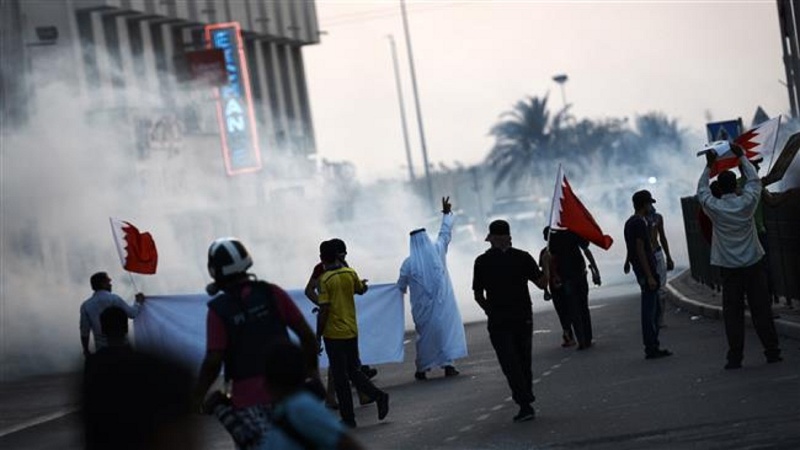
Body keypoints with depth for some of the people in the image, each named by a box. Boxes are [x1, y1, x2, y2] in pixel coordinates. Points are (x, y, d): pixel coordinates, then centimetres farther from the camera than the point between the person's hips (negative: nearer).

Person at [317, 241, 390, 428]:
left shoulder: (325, 280, -14)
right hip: (351, 331, 5)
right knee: (354, 371, 19)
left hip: (334, 334, -5)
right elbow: (361, 290, 21)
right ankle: (378, 395, 2)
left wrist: (318, 336, -9)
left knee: (340, 378, 3)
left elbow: (323, 310, -16)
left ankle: (348, 418, 7)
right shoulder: (350, 274, 0)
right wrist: (363, 284, 44)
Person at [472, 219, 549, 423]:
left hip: (498, 322, -2)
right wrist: (546, 265, 14)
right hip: (523, 318, 2)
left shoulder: (482, 262, -5)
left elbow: (478, 295, -1)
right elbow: (542, 283, -3)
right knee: (524, 360, 16)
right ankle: (526, 400, 20)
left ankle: (525, 404, -10)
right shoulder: (522, 257, -3)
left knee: (510, 363, -1)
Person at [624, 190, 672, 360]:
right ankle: (651, 349, -5)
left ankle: (653, 346, 18)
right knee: (650, 311, -7)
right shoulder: (640, 223, -15)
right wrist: (650, 276, -20)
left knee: (654, 308, 15)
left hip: (641, 271, 10)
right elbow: (640, 251, -20)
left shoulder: (630, 223, 15)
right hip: (647, 272, -10)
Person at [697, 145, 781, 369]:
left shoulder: (715, 208, -7)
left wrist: (709, 166, 19)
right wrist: (742, 157, 21)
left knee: (733, 313, 2)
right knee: (761, 309, 5)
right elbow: (754, 180, 12)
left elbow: (701, 191, 12)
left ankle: (735, 357, 0)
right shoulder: (747, 202, -6)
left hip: (729, 269, -1)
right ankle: (772, 352, 8)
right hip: (753, 265, 1)